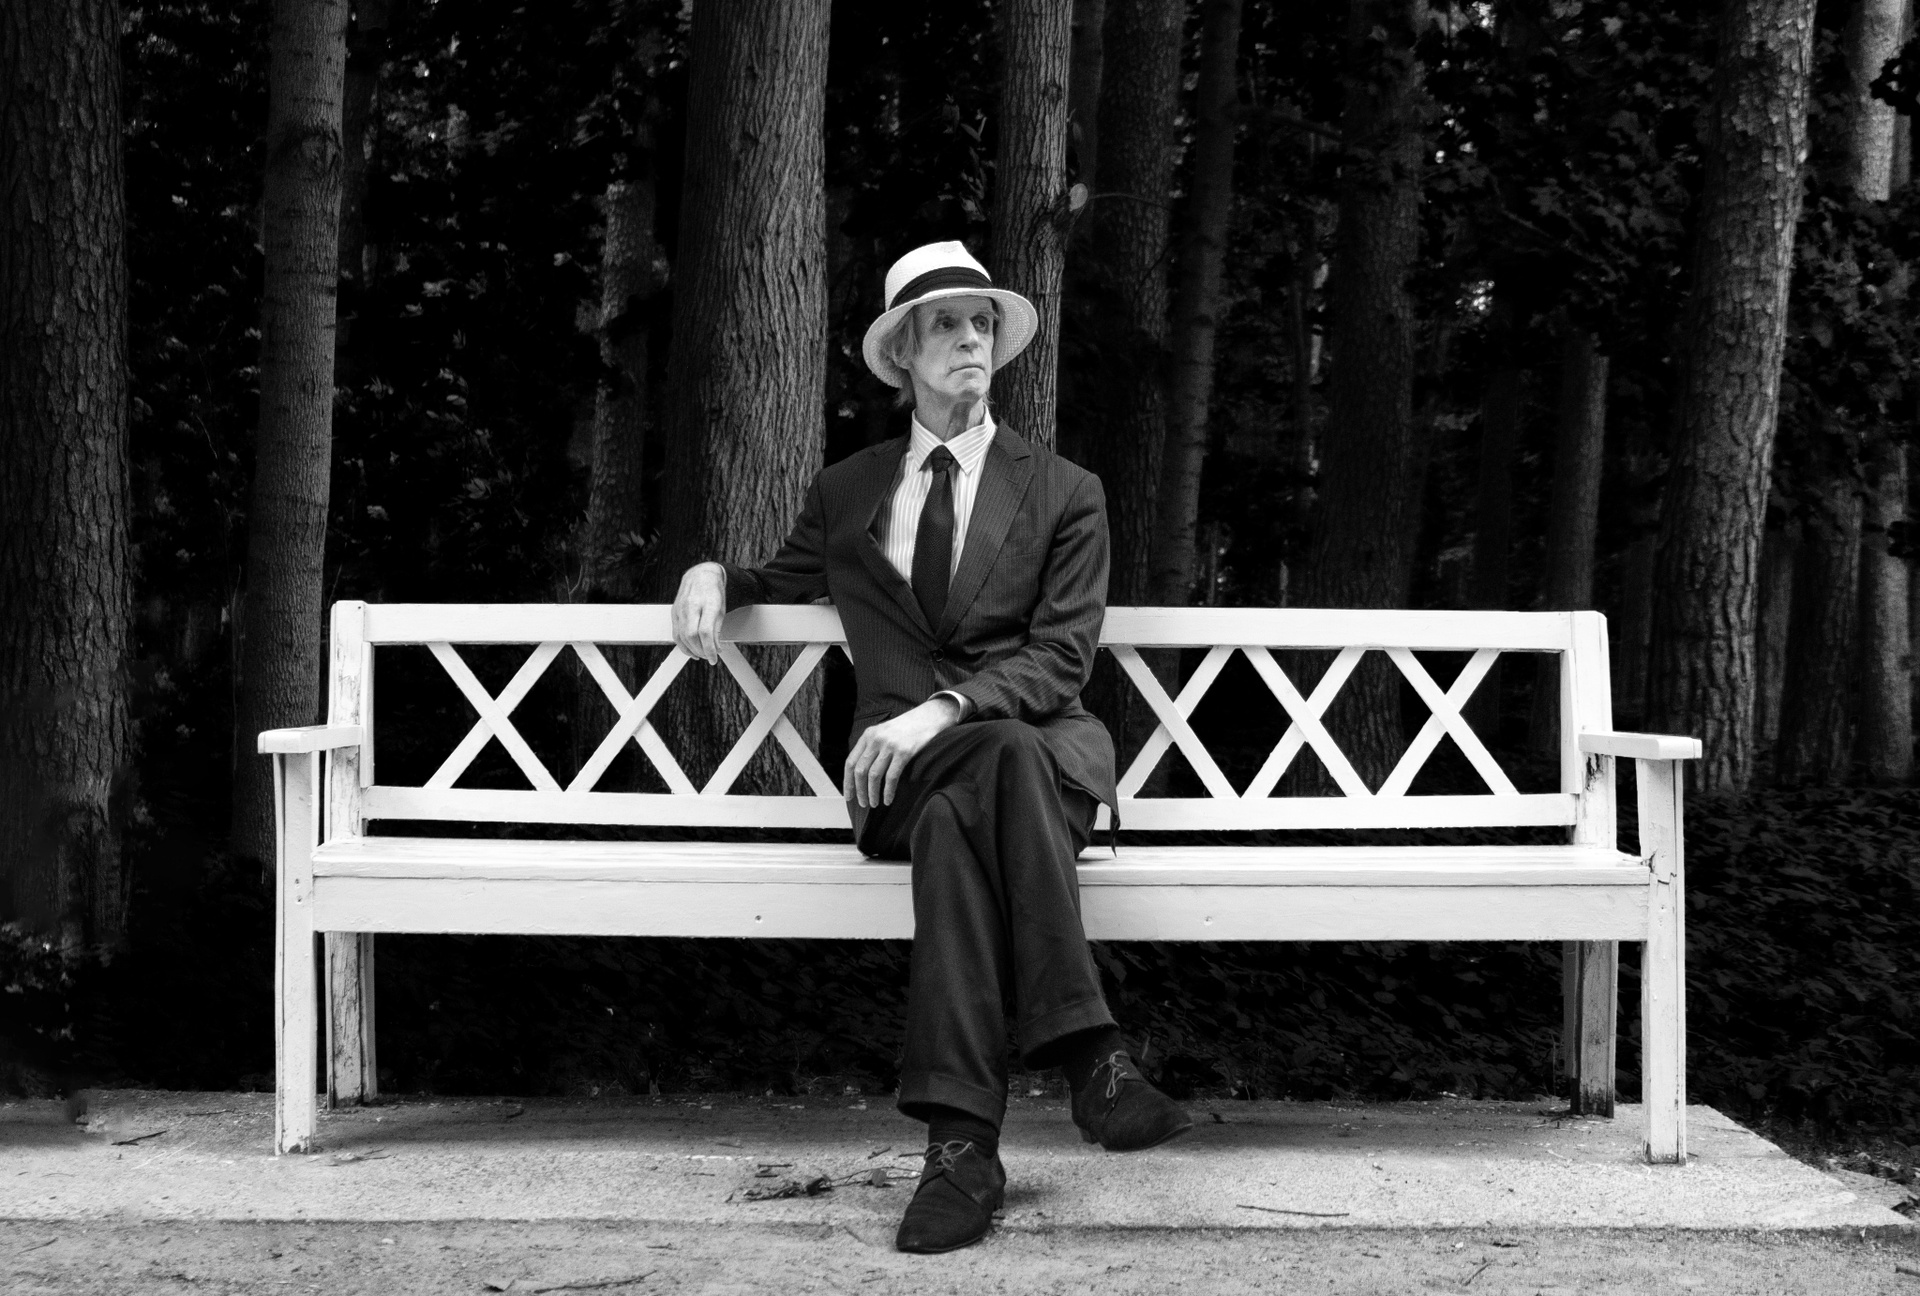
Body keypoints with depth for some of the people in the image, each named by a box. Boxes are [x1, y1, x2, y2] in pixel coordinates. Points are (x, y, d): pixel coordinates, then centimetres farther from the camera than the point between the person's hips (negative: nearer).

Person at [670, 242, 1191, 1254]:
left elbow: (1061, 658, -1)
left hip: (1047, 743, -1)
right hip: (903, 762, 1)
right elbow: (786, 581, 37)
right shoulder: (846, 491, 19)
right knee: (1002, 758, -37)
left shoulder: (1065, 493, 10)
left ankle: (961, 1138, -44)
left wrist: (944, 708, -19)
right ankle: (1086, 1053, -45)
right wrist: (715, 575, 12)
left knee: (956, 819, -39)